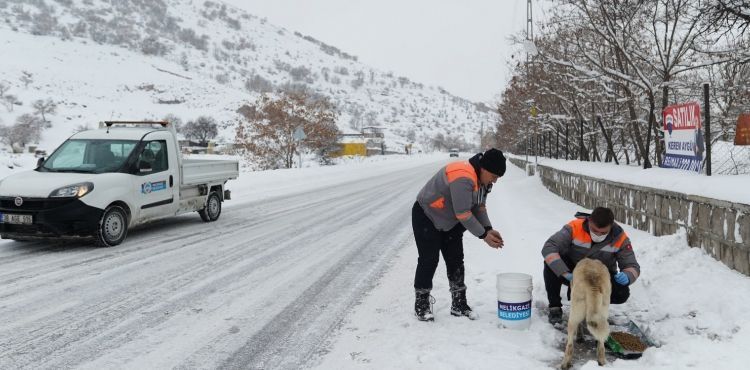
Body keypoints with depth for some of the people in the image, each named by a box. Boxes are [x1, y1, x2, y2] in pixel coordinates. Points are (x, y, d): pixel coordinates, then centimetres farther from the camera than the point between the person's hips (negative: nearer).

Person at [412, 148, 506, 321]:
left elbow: (479, 207, 3)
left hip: (450, 222, 9)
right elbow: (463, 214, -32)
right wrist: (483, 235, -24)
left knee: (456, 261, 8)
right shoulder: (463, 178, -34)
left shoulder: (482, 179, -3)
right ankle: (421, 303, 8)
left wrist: (488, 229, -12)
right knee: (429, 260, -6)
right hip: (426, 217, -9)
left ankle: (459, 304, 16)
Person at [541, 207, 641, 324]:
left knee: (621, 293, -27)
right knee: (551, 262, -32)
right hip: (572, 273, -2)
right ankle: (555, 307, -14)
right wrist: (565, 273, -46)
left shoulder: (620, 238, -19)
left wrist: (627, 276, -39)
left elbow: (633, 267, -13)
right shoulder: (575, 228, -26)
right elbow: (548, 248, -34)